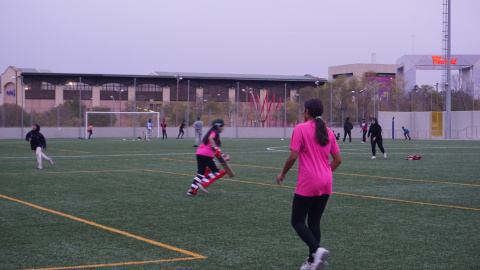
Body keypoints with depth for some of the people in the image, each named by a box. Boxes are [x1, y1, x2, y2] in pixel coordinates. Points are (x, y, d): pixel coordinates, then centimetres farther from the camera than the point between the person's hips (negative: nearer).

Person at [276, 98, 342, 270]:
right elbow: (337, 159, 9)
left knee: (297, 221, 4)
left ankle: (317, 250, -18)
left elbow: (293, 156, -14)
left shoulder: (300, 129, -9)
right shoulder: (328, 131, 9)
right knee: (314, 222, 15)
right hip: (325, 184, 6)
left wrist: (283, 174, 1)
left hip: (307, 184, -6)